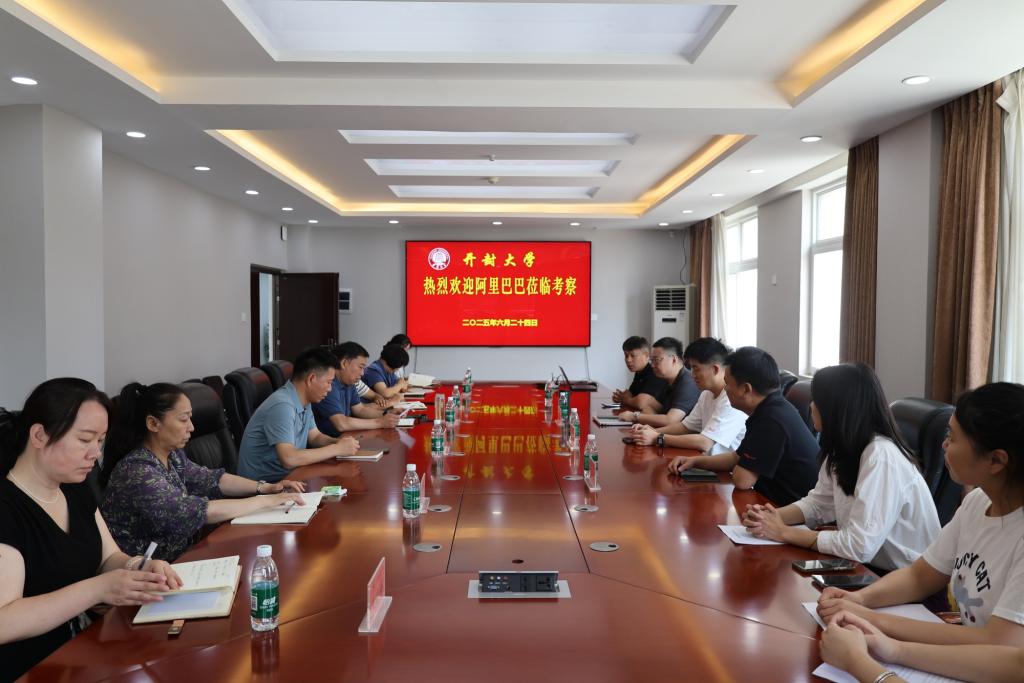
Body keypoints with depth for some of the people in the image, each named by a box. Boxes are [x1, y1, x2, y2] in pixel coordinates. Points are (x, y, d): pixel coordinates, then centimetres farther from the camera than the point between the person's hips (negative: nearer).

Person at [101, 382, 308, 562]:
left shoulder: (172, 455, 0)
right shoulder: (137, 473, -25)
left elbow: (209, 479, 10)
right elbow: (198, 511, -30)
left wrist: (266, 487, -4)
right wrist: (266, 501, -24)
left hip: (181, 558, 7)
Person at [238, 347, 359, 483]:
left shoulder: (304, 401, 3)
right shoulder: (282, 406, -25)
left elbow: (315, 436, 15)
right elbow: (289, 459, -32)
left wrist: (338, 442, -6)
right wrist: (337, 449, -23)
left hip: (288, 475, 8)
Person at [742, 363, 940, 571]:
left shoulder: (881, 456, -25)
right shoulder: (843, 448, 0)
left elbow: (860, 547, -28)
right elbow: (818, 503, 9)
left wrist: (784, 532, -20)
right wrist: (772, 516, -10)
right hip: (869, 567, 6)